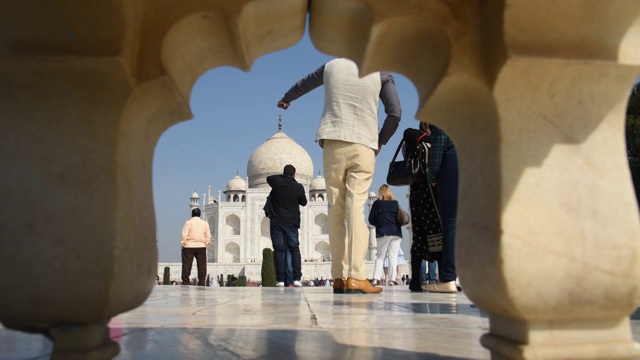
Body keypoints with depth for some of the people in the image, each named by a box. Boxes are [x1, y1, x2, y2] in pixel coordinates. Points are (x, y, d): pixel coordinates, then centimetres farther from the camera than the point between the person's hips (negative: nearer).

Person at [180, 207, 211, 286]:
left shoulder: (188, 222, -3)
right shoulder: (205, 223, 6)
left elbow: (184, 235, -8)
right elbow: (208, 236, 5)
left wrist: (182, 244, 3)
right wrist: (206, 244, 15)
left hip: (189, 246, -2)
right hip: (201, 247, 2)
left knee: (187, 265, 2)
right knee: (202, 266, 4)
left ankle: (185, 282, -1)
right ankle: (201, 283, 1)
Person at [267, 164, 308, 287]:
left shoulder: (277, 181, -3)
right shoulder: (298, 187, -4)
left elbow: (268, 178, 21)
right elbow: (303, 202, 11)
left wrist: (282, 177, 23)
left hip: (276, 221, 0)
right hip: (291, 222, 0)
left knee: (279, 249, 1)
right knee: (294, 249, 7)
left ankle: (280, 279, -5)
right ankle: (296, 278, -3)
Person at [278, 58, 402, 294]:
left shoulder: (331, 66, 14)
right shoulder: (381, 74, 8)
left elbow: (302, 85, 30)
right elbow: (395, 113, 2)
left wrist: (286, 98, 50)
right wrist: (381, 141, 17)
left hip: (333, 144, 2)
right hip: (364, 145, -1)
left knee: (336, 211, 4)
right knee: (356, 210, -9)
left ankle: (339, 277, 2)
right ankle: (355, 277, -18)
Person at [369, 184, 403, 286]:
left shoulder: (377, 203, -1)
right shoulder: (395, 203, 2)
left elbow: (371, 220, 0)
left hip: (382, 233, 0)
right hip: (395, 232, 0)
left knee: (380, 256, 9)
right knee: (393, 256, 1)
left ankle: (376, 278, -2)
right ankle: (391, 279, -5)